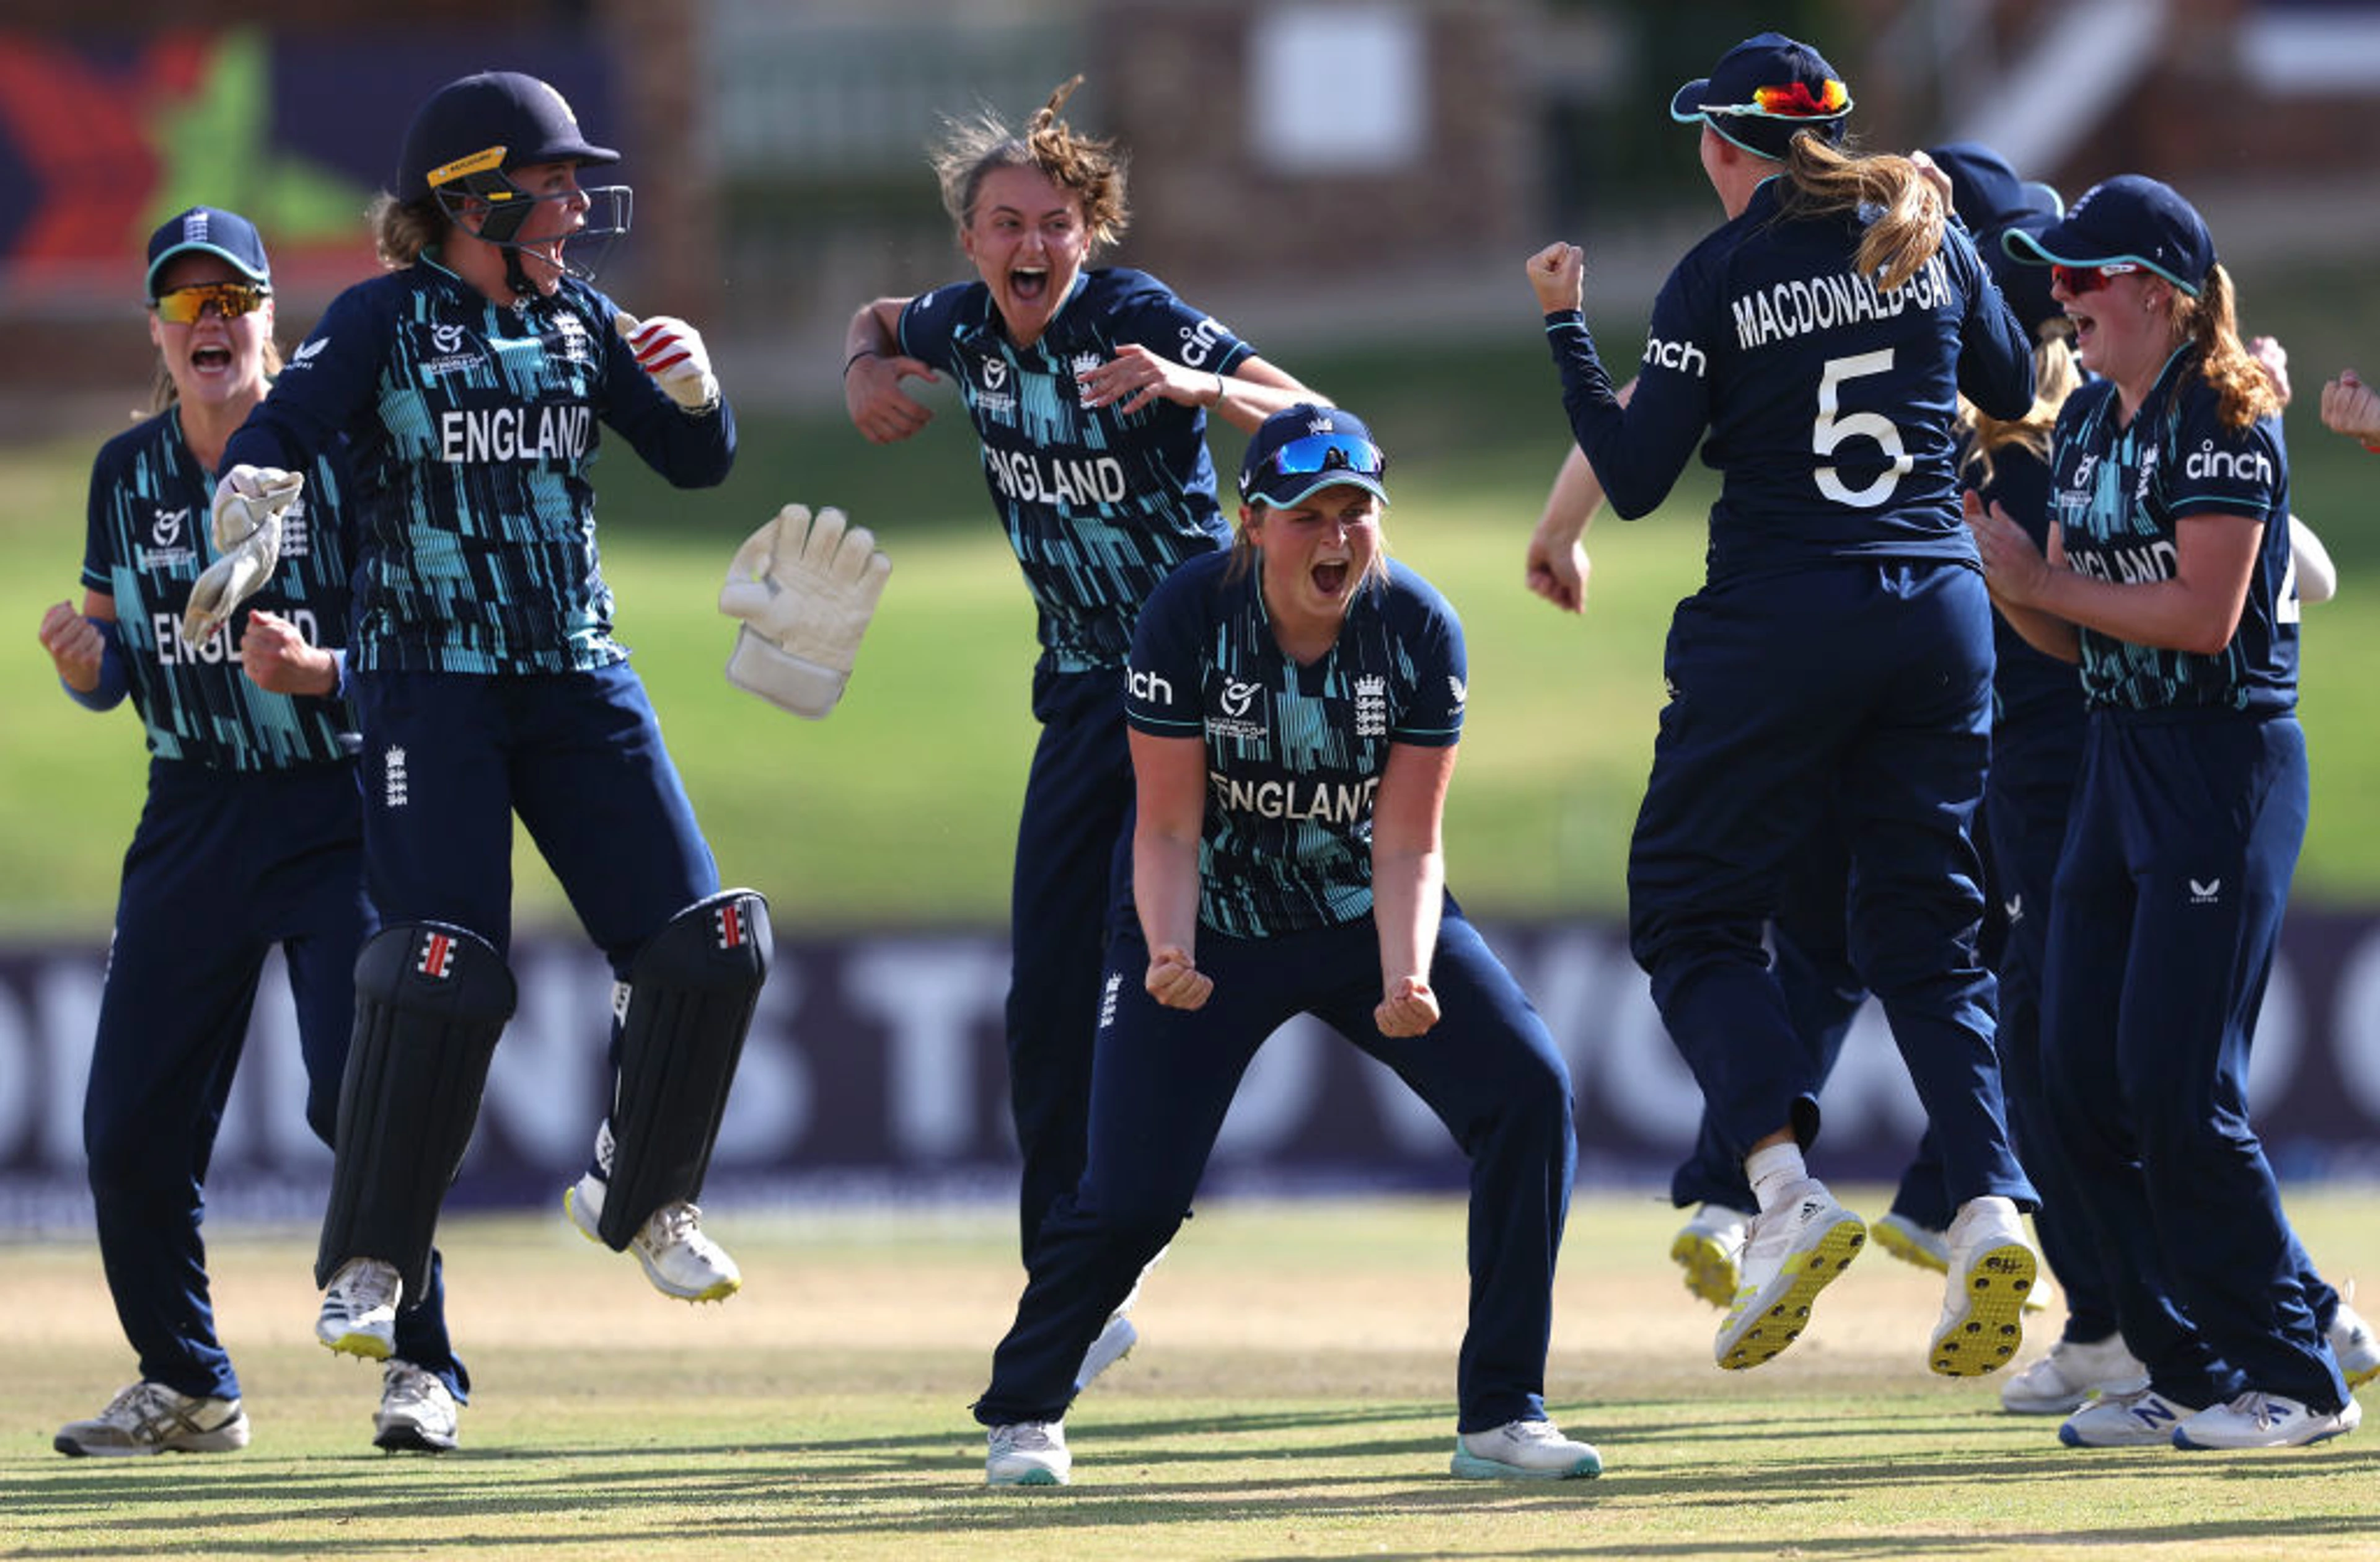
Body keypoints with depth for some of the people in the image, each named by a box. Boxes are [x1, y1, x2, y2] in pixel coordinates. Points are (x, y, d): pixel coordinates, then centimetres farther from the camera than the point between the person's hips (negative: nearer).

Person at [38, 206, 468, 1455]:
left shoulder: (338, 456, -8)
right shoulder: (127, 474, 7)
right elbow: (116, 670, 13)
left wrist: (315, 669, -26)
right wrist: (84, 660, -10)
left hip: (341, 812, -5)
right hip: (191, 821, 5)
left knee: (360, 1092, -19)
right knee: (130, 1125, 1)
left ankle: (421, 1366, -3)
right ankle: (186, 1388, 19)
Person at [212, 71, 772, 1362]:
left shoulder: (580, 322, 10)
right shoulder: (386, 320, -3)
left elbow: (696, 463, 13)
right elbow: (275, 428, -16)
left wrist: (693, 391, -9)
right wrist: (248, 495, -39)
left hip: (579, 675, 5)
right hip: (427, 675, -5)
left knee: (705, 948, -3)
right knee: (443, 971, -16)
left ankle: (641, 1196, 19)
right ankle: (368, 1265, -4)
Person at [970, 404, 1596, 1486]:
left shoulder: (1419, 631, -16)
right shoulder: (1189, 616, -21)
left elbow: (1408, 846, -14)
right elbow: (1168, 830, -17)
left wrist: (1408, 979, -32)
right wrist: (1168, 955, -36)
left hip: (1371, 917, 2)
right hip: (1212, 922, -2)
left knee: (1527, 1091, -17)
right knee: (1131, 1194, -13)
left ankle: (1500, 1416, -7)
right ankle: (1023, 1411, 16)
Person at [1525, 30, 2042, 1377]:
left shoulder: (1719, 278, -6)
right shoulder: (1929, 237, 5)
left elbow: (1636, 478, -5)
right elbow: (2016, 393, 18)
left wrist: (1567, 328, 4)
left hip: (1779, 624, -4)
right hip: (1943, 611, 4)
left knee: (1690, 913, 6)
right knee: (1926, 928, 12)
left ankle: (1787, 1185, -15)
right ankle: (1991, 1202, -9)